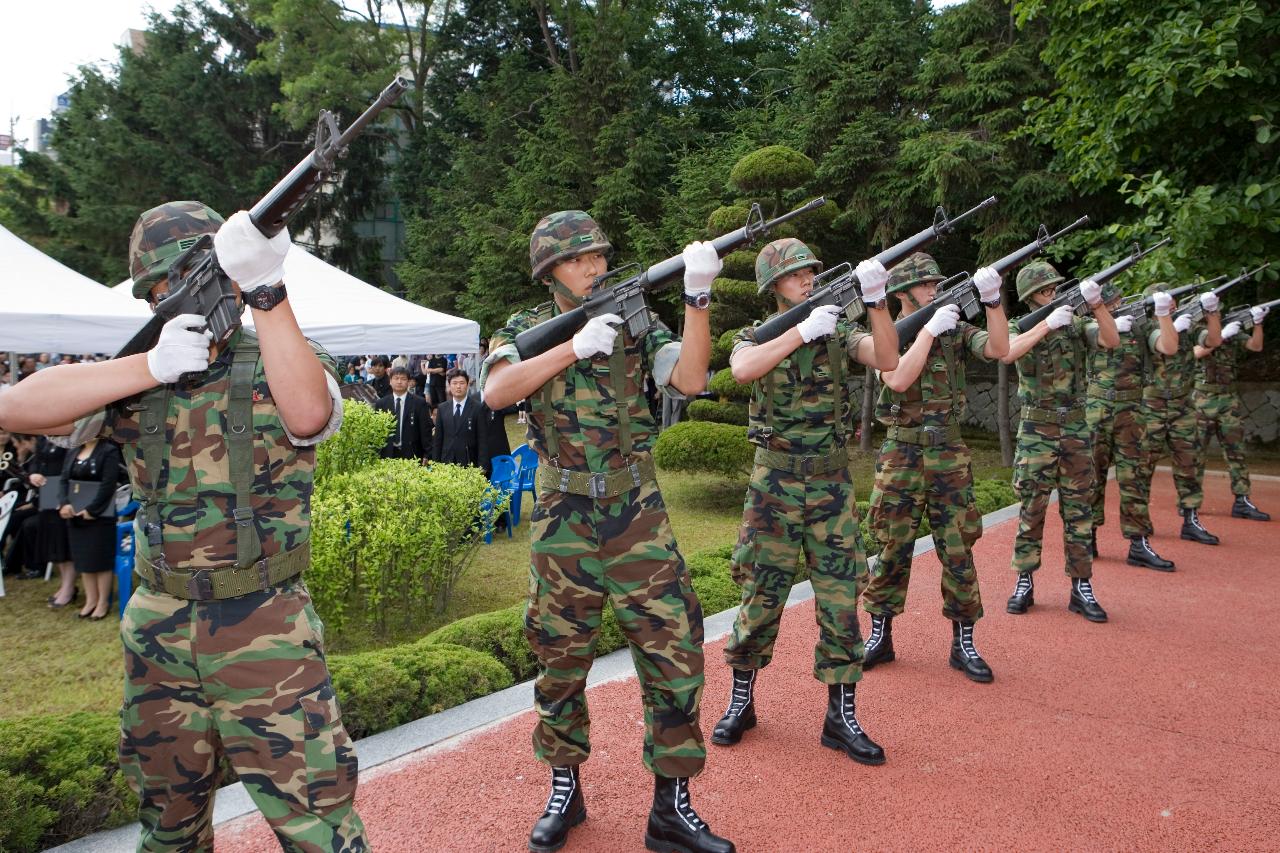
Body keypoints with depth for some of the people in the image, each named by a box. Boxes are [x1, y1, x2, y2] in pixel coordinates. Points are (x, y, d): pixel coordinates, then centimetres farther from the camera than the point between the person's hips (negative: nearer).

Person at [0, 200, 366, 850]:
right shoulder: (135, 374, 6)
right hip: (159, 632, 4)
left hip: (265, 633, -4)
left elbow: (308, 415, -28)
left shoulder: (280, 364, -3)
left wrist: (266, 289, -32)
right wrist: (153, 366, -20)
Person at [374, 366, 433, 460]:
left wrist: (427, 456, -5)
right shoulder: (381, 404, 7)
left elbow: (426, 431, 0)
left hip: (412, 455, -2)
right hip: (388, 455, 2)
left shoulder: (419, 403, 1)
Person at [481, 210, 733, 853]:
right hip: (563, 518, 0)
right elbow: (495, 392, -19)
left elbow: (689, 380, -12)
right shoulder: (524, 332, 2)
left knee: (674, 653, -1)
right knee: (560, 660, 11)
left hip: (636, 515, 1)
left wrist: (697, 297, -21)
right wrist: (576, 346, -23)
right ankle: (564, 791, 31)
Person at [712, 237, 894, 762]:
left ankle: (841, 717, 16)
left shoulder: (839, 334, 4)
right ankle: (741, 701, 25)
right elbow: (742, 369, -24)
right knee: (760, 597, 6)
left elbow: (887, 360, -14)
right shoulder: (756, 336, 0)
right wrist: (803, 330, -27)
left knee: (841, 599, 3)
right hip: (775, 485, -2)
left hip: (833, 486, 2)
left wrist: (875, 301, -26)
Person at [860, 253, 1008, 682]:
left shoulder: (956, 330, 5)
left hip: (949, 455, 2)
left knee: (958, 550, 4)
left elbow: (998, 349, -12)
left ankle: (963, 643, 15)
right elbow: (898, 380, -21)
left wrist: (992, 300, -23)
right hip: (901, 454, -2)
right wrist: (930, 329, -21)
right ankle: (880, 636, 19)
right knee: (892, 549, 5)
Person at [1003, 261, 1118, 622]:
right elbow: (1007, 353, -23)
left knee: (1078, 511, 6)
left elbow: (1112, 341, -11)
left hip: (1076, 428, 2)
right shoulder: (1019, 327, -1)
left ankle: (1081, 588, 13)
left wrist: (1097, 303, -22)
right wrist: (1048, 323, -26)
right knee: (1031, 510, 3)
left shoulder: (1076, 324, 6)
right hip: (1036, 430, -2)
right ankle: (1024, 583, 13)